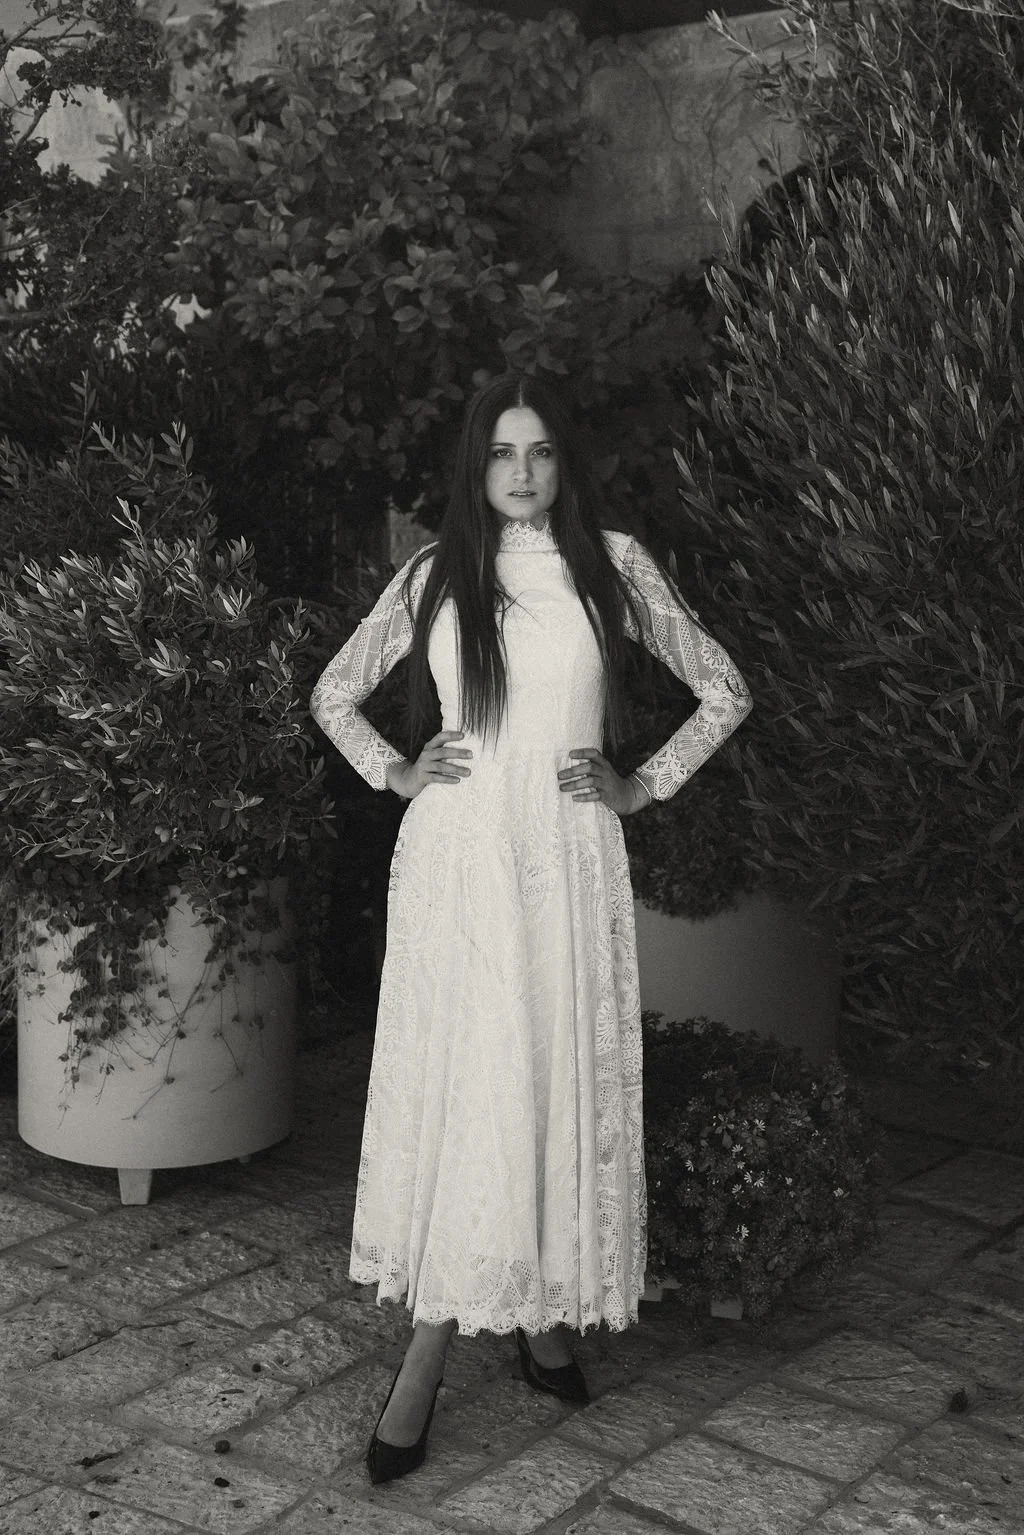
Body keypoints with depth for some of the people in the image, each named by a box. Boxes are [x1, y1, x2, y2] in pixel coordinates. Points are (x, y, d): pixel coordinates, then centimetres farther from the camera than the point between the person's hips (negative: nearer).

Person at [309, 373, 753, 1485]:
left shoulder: (613, 564, 5)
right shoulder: (435, 574, 8)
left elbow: (724, 692, 10)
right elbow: (332, 697, 18)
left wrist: (643, 787, 3)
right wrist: (396, 774, 5)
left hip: (568, 859, 0)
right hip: (455, 857, 0)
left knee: (557, 1081, 4)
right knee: (456, 1085, -2)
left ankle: (543, 1309, 20)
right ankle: (446, 1344, 4)